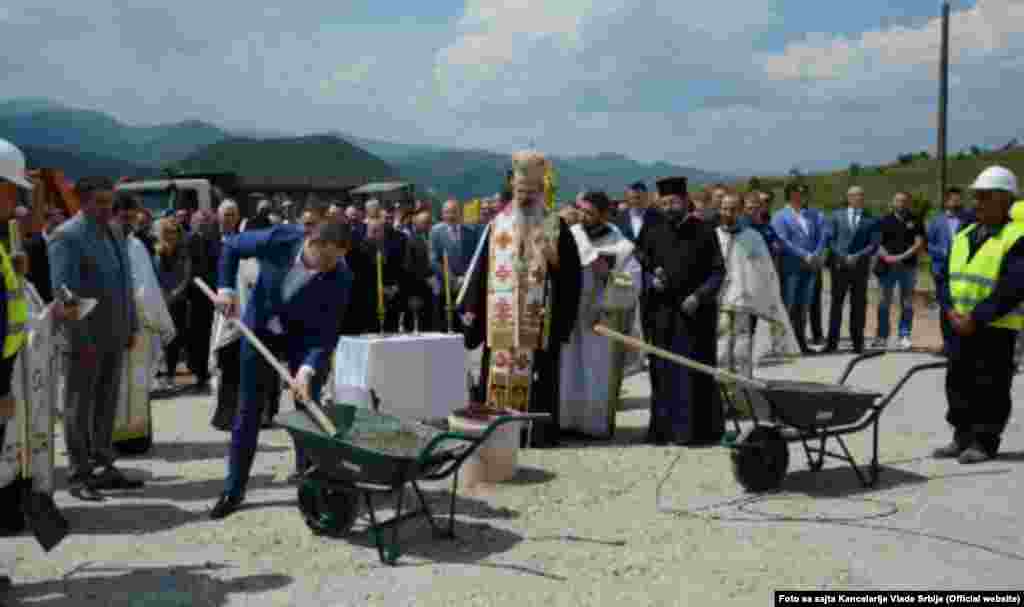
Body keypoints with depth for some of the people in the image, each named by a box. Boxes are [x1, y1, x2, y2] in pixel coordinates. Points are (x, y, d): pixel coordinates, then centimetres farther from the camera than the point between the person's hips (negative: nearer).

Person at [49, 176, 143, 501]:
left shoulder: (112, 233, 15)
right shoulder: (67, 236, -10)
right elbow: (63, 290, -17)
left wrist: (131, 325, 13)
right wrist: (81, 338, -22)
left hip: (114, 334, 7)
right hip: (85, 335, -7)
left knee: (107, 402, 12)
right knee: (80, 405, 1)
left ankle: (104, 466, 21)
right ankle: (79, 475, 9)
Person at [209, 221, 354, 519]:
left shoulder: (340, 279, -28)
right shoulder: (279, 239, -27)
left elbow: (328, 333, -24)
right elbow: (232, 246, -8)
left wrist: (308, 369, -37)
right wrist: (226, 288, -15)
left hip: (305, 337, -1)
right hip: (261, 328, 1)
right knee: (247, 411, 5)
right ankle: (234, 489, 15)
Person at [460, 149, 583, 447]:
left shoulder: (556, 226, 3)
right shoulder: (497, 224, 10)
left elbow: (571, 272, 1)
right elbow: (480, 269, 9)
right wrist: (471, 308, 3)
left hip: (538, 319, -2)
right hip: (500, 318, 2)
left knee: (536, 376, 0)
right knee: (498, 373, 3)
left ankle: (539, 431, 7)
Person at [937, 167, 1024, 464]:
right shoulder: (963, 236, 11)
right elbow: (948, 276, 13)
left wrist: (975, 319, -21)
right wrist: (951, 311, -3)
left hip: (995, 329, -7)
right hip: (960, 326, 7)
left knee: (989, 388, 1)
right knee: (958, 383, 13)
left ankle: (984, 443, 12)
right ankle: (963, 437, 25)